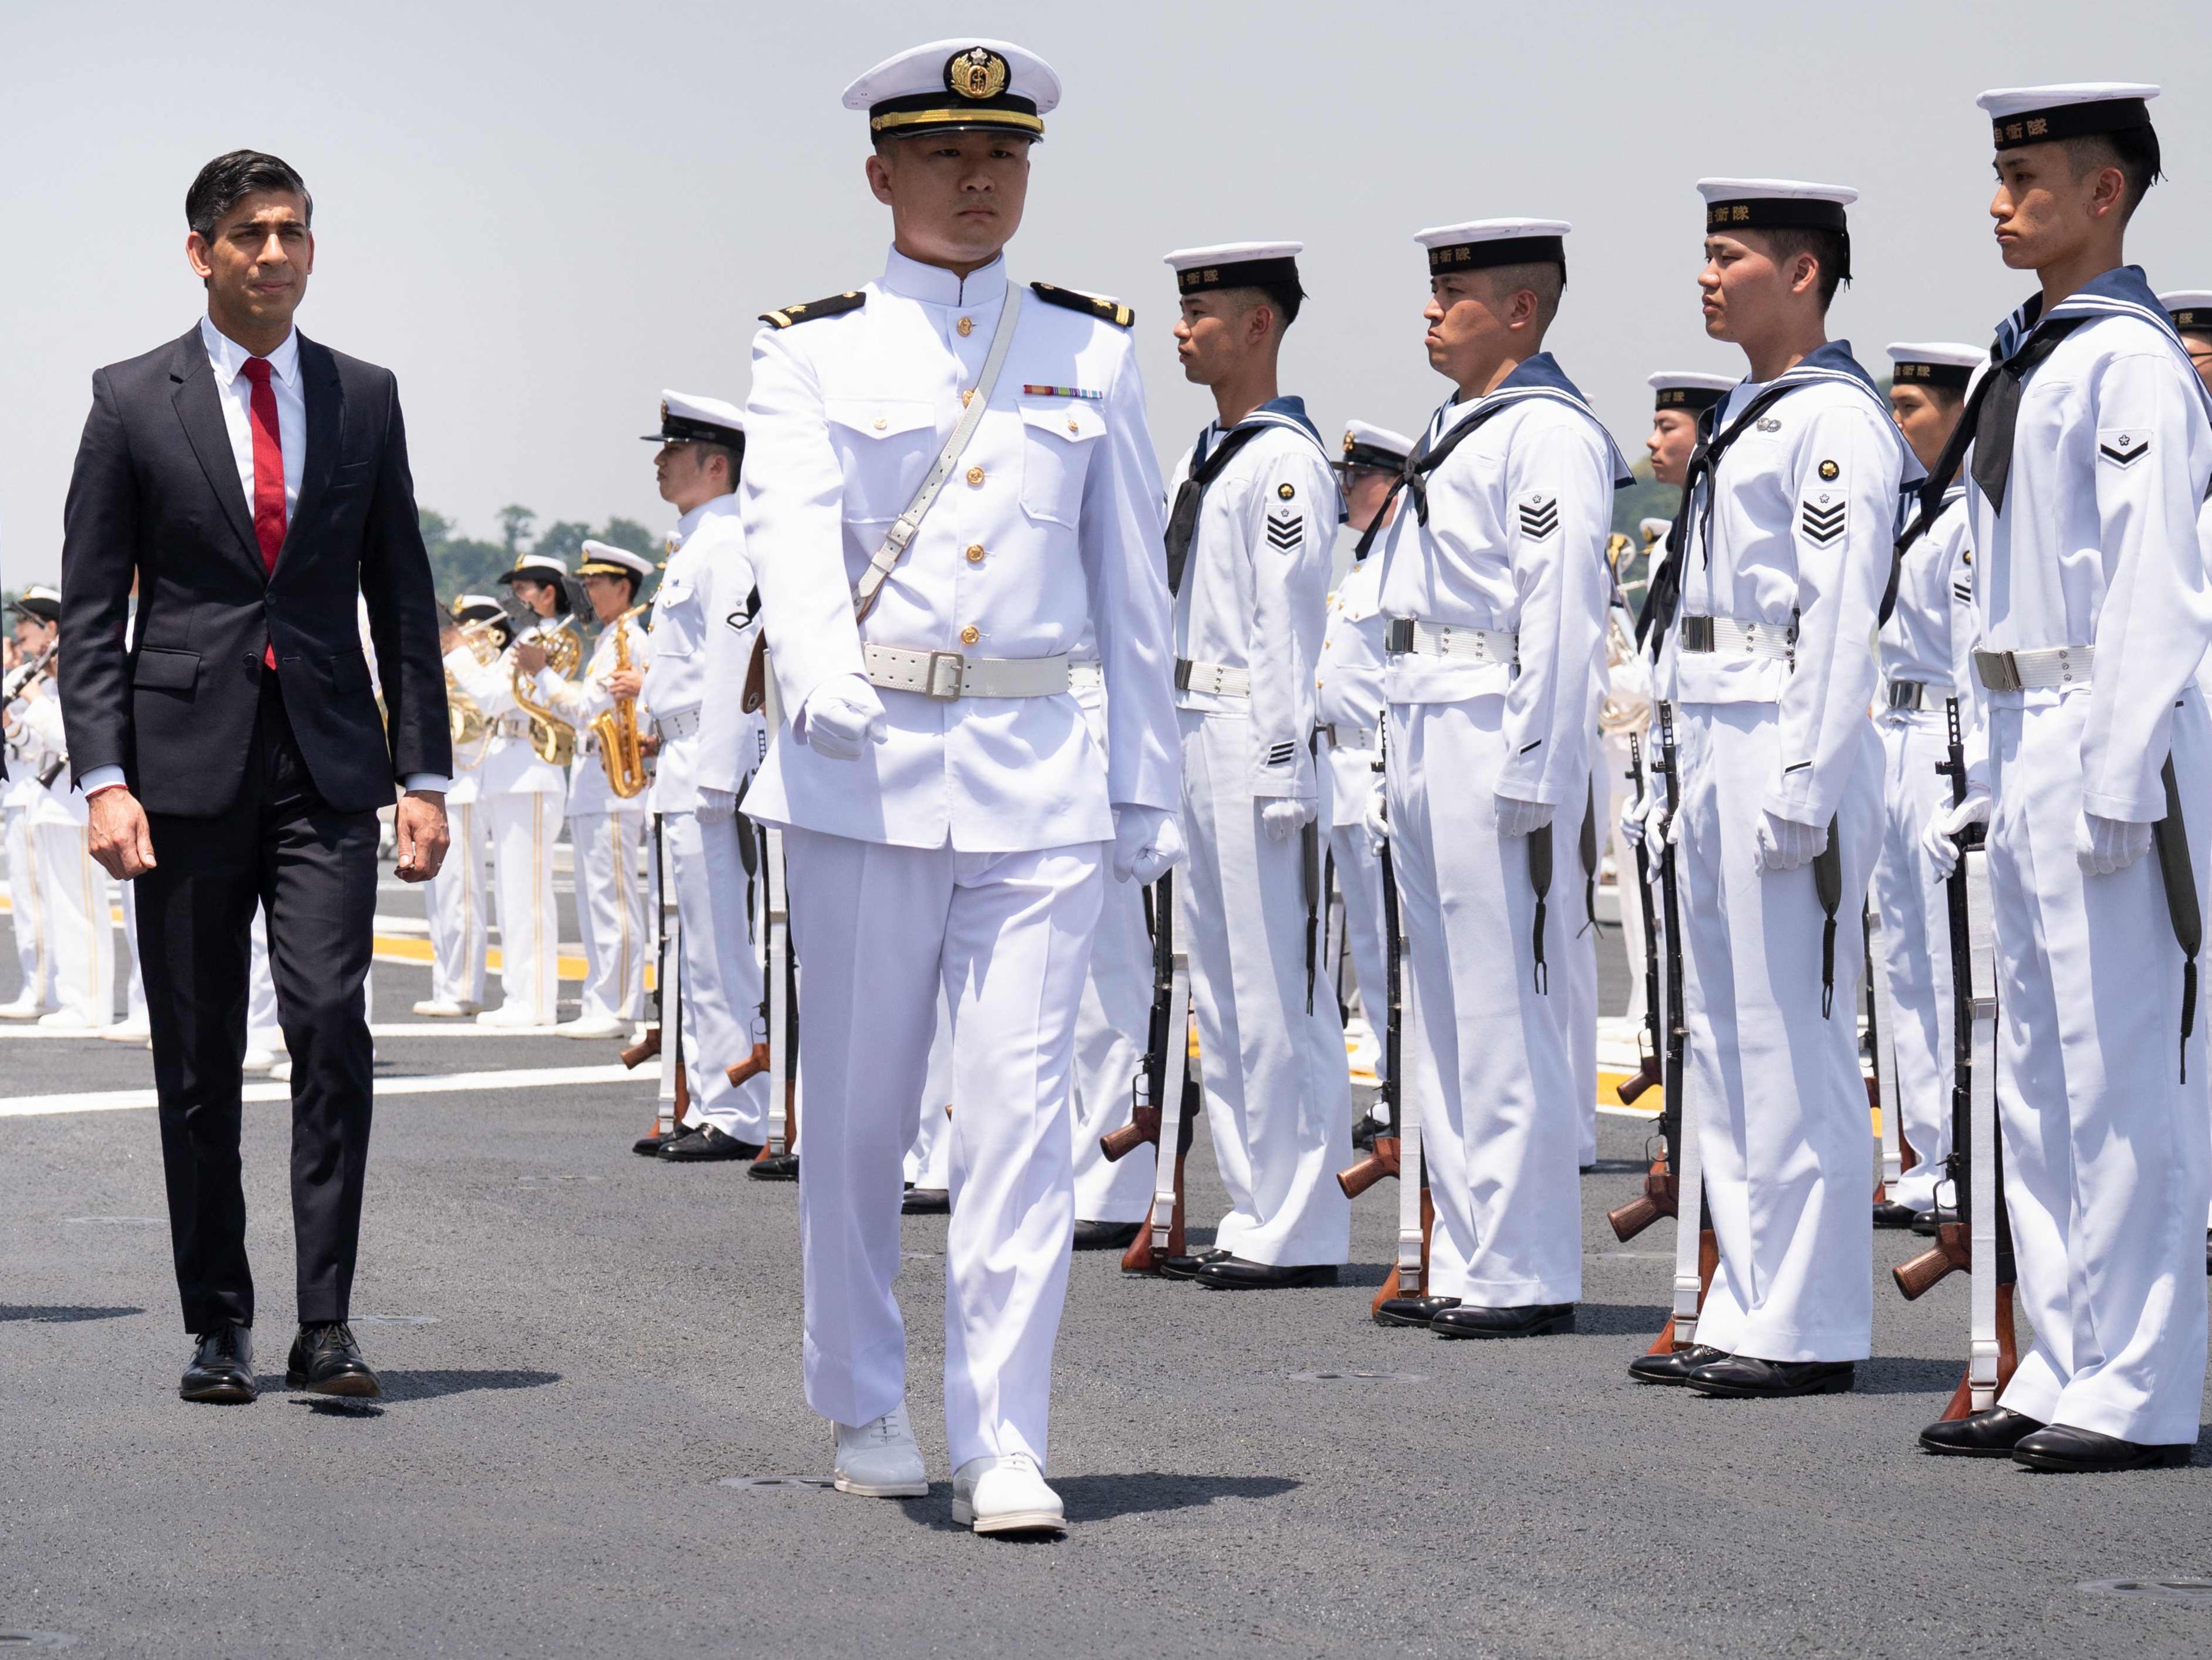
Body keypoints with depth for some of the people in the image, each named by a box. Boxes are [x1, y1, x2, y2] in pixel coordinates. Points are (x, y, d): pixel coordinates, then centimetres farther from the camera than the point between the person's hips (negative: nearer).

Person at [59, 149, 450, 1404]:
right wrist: (104, 778, -9)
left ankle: (326, 1322, -8)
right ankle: (220, 1324, 15)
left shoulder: (365, 398, 9)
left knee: (332, 1021, -13)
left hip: (328, 761, 1)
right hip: (187, 767, -1)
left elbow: (403, 596, 12)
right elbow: (90, 608, 1)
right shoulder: (134, 401, 3)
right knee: (198, 1057, 4)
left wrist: (424, 774, 5)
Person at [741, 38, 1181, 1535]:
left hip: (1040, 776, 1)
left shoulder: (1092, 353, 10)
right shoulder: (815, 352, 3)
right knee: (859, 1106, 7)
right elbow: (793, 529, -14)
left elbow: (1134, 585, 13)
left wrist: (1151, 785, 10)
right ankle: (867, 1410, 24)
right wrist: (821, 677, -33)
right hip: (865, 771, -1)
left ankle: (1005, 1443, -6)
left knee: (1023, 1106, -7)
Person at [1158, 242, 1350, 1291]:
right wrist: (1171, 749, 19)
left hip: (1256, 746, -10)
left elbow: (1290, 624, -16)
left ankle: (1301, 1234, -4)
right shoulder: (1205, 459, 18)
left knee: (1279, 993, -7)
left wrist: (1280, 765, -19)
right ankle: (1255, 1219, 19)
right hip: (1195, 740, 10)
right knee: (1222, 992, 12)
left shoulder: (1286, 461, -11)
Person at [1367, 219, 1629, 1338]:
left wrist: (1532, 777, -22)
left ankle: (1527, 1275, -4)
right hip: (1425, 744, 10)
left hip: (1498, 747, -10)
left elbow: (1560, 618, -17)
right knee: (1443, 1019, 12)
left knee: (1505, 1017, -7)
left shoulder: (1549, 434, -10)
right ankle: (1467, 1265, 17)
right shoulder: (1456, 431, 20)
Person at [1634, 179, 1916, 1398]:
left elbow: (1840, 621, -17)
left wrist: (1801, 790, -21)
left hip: (1787, 749, -10)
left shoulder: (1835, 418, -10)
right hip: (1714, 748, 10)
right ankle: (1746, 1313, 18)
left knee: (1793, 1041, -7)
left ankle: (1809, 1329, -3)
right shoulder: (1746, 417, 19)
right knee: (1724, 1038, 12)